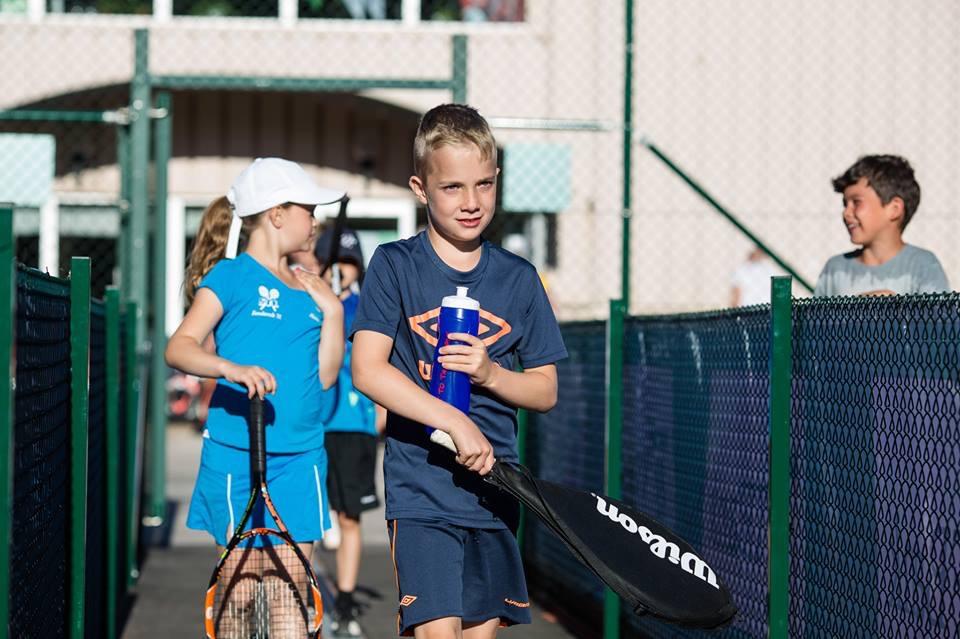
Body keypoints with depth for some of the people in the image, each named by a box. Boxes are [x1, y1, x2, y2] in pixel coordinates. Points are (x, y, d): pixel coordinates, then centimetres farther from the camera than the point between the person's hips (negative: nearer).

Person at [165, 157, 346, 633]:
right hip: (235, 455, -5)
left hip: (299, 457, 5)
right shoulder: (232, 276, -4)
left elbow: (324, 376, 13)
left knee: (292, 586, 3)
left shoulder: (309, 290, 13)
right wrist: (233, 369, -33)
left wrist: (331, 312, 3)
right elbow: (179, 347, -15)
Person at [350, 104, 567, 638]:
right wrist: (456, 422, -20)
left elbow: (546, 390, 9)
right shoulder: (395, 265, -2)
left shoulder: (518, 277, 7)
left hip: (495, 489, 4)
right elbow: (368, 370, -12)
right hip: (420, 489, -4)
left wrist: (489, 373, -11)